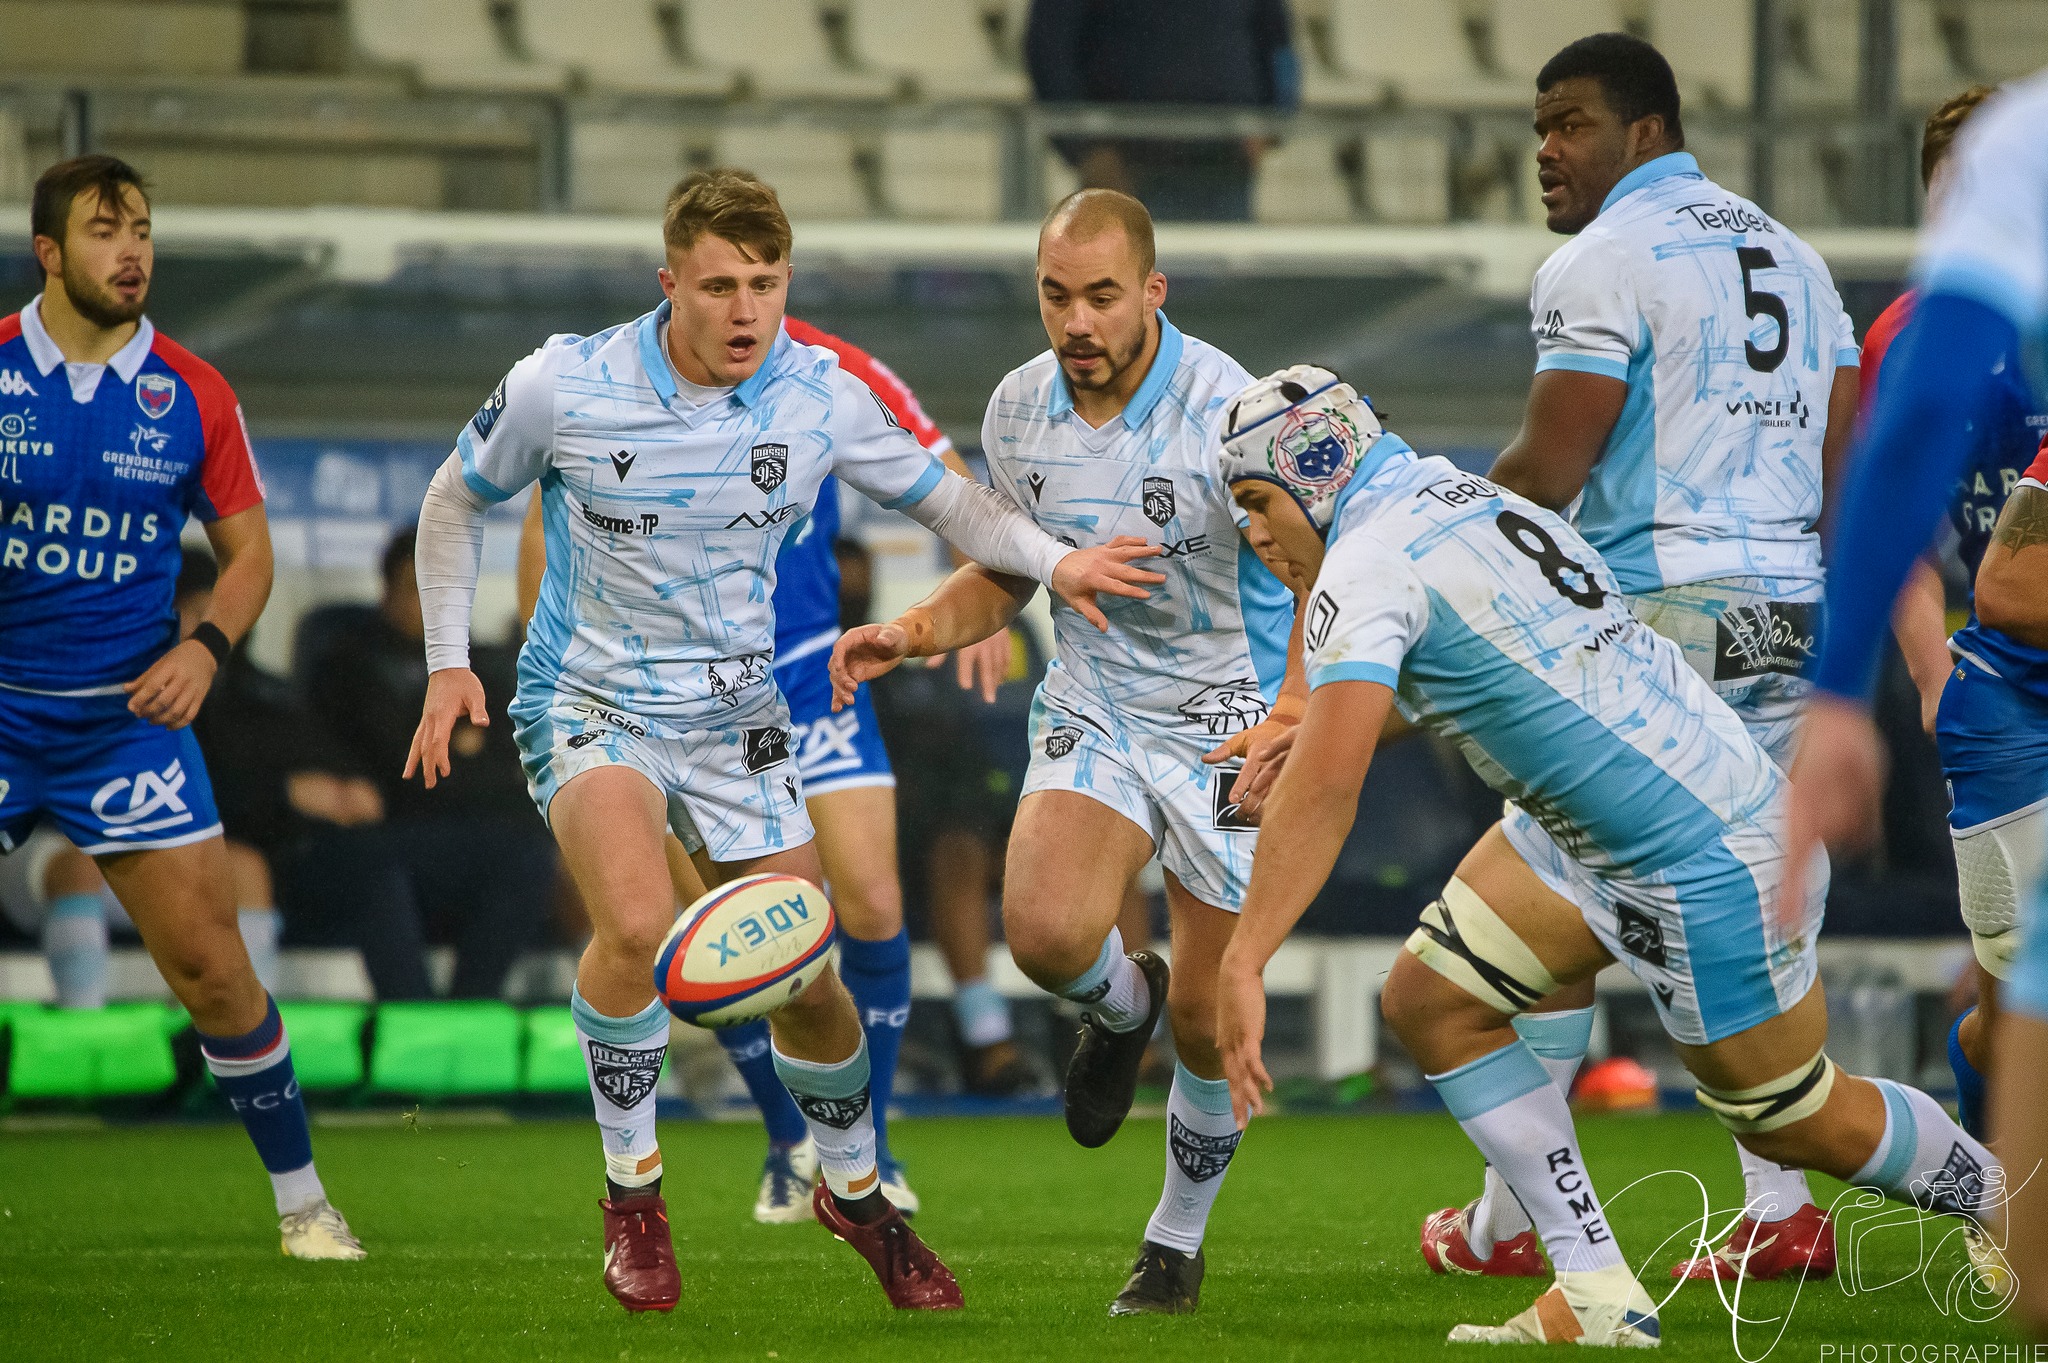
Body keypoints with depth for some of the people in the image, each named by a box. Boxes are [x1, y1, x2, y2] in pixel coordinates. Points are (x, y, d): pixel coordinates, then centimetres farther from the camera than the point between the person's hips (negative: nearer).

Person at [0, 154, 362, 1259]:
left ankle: (300, 1200, 9)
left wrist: (205, 647, -9)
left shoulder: (192, 396, 0)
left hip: (127, 714, 1)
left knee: (210, 965, -3)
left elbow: (248, 551, 8)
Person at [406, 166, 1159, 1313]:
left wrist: (1054, 560, -13)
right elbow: (456, 501, 3)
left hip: (736, 713, 3)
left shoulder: (821, 399, -9)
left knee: (805, 980, 3)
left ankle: (857, 1190, 33)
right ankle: (632, 1193, -10)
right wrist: (448, 664, -2)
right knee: (638, 925, -30)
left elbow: (943, 497, 5)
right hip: (589, 702, -3)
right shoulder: (564, 387, -15)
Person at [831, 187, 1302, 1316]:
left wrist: (1292, 714, -40)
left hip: (1228, 723, -3)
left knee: (1206, 1019, 0)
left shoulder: (1225, 410, -20)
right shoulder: (1018, 412, -2)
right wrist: (913, 632, -5)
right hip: (1092, 714, 3)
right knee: (1045, 931, -25)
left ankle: (1177, 1242, 25)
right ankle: (1119, 1006, 13)